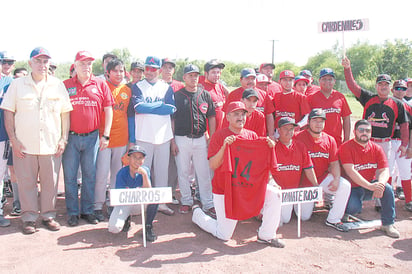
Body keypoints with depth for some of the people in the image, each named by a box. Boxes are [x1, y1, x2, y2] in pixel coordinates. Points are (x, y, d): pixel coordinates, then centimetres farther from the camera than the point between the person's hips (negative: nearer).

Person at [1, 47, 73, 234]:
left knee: (50, 182, 7)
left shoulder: (58, 85, 8)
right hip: (24, 145, -1)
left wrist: (64, 139, 2)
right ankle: (29, 218, 18)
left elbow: (65, 113, 9)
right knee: (26, 183, 5)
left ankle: (48, 215, 21)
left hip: (52, 145, 1)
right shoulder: (17, 85, 6)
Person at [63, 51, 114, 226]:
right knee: (70, 176, 4)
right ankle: (73, 212, 16)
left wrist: (106, 135, -1)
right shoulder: (65, 85, 5)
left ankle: (88, 210, 20)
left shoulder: (100, 84, 5)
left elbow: (108, 110, 4)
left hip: (92, 137, 0)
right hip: (70, 137, 0)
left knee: (90, 175, 8)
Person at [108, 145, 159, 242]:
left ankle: (148, 227, -11)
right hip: (124, 204, -2)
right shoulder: (122, 173, -14)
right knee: (114, 228, -26)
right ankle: (126, 218, 11)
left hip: (140, 204, 2)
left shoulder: (145, 170, -7)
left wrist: (144, 175, -28)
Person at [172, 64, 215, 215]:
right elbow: (171, 119, 2)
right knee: (183, 172, 7)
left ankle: (208, 203, 15)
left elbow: (211, 117, 10)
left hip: (201, 139, 1)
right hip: (181, 139, -1)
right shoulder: (176, 95, 3)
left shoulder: (205, 95, 7)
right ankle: (186, 201, 22)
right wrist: (172, 141, -3)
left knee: (204, 173, 5)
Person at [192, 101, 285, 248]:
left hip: (249, 186, 5)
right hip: (224, 188, -5)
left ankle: (266, 235, 2)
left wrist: (270, 148, -12)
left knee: (274, 194, -16)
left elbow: (261, 163, 5)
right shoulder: (219, 135, -10)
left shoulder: (252, 136, 5)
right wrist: (224, 146, -30)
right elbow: (213, 165, -18)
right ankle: (197, 213, 32)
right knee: (224, 236, 2)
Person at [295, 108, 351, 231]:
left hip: (324, 178, 4)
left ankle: (333, 219, -7)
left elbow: (334, 163, 1)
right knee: (304, 216, -1)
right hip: (305, 182, -4)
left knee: (345, 186, -22)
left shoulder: (330, 140, 2)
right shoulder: (299, 137, -13)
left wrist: (336, 179, -16)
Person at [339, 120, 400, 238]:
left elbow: (384, 170, -6)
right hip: (352, 188, -4)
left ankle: (388, 224, -11)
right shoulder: (346, 147, -12)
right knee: (353, 208, -30)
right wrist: (370, 186, -30)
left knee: (387, 188, -25)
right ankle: (346, 206, 10)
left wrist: (380, 184, -29)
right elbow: (350, 171, -22)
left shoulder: (377, 149, 3)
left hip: (371, 185, 4)